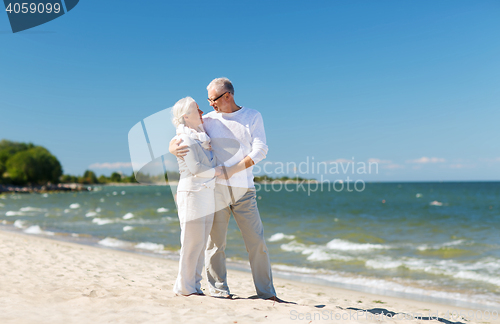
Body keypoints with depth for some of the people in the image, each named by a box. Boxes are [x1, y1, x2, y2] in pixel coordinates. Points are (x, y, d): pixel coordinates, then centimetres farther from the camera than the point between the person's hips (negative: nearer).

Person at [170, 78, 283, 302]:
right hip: (216, 189, 0)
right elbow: (180, 136, 11)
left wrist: (233, 170, -14)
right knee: (215, 240, 2)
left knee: (257, 241, 1)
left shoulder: (253, 117, 6)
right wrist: (173, 148, -15)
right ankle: (217, 288, 15)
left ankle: (266, 291, 11)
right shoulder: (207, 120, 8)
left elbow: (260, 151, -4)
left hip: (244, 190, 0)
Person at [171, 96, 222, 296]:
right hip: (192, 193, -8)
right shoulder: (184, 138, -9)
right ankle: (184, 287, 8)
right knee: (192, 243, -4)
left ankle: (194, 285, 19)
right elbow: (195, 168, -14)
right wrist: (218, 171, -5)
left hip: (207, 195, 8)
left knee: (201, 244, 10)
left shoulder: (201, 135, 16)